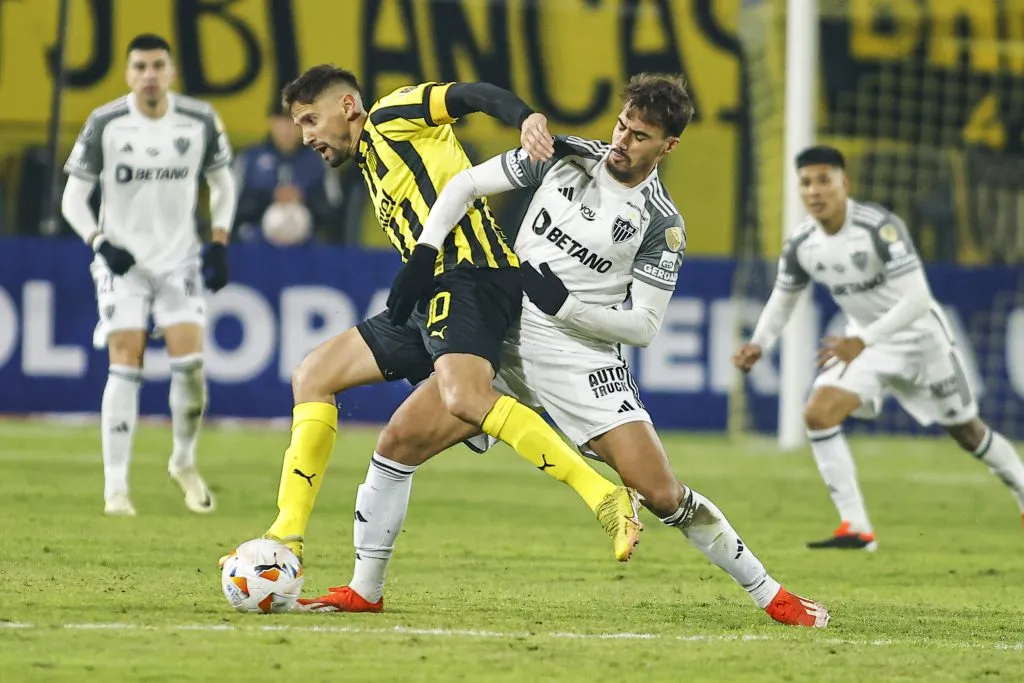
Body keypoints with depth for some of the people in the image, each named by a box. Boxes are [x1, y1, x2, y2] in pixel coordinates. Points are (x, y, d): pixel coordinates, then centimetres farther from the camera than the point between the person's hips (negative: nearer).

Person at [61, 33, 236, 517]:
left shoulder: (200, 122, -3)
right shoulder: (104, 125, -8)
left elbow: (222, 183, 12)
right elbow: (73, 197, -3)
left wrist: (219, 242, 0)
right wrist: (100, 243, -19)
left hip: (179, 259, 2)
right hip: (123, 259, -2)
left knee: (190, 362, -10)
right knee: (125, 366, -10)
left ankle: (184, 462, 15)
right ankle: (115, 485, -5)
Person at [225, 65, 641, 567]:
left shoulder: (390, 117, 6)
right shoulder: (372, 168, 31)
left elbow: (473, 95, -8)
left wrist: (527, 119, -26)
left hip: (471, 274, -10)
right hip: (431, 297, 10)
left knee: (463, 397, -33)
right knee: (312, 377, 8)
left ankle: (608, 500, -34)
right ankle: (285, 541, 5)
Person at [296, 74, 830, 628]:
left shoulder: (662, 225, -8)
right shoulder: (565, 156, -1)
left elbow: (643, 326, -7)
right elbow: (465, 185, 7)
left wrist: (565, 305, -20)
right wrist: (423, 254, -6)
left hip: (583, 359, -3)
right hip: (502, 342, 3)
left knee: (660, 493, -13)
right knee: (399, 445, -9)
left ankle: (770, 595, 4)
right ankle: (364, 592, 7)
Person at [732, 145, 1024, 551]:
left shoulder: (880, 228, -30)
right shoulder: (801, 244, -12)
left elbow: (917, 300, -33)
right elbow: (782, 300, 6)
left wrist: (862, 342, -41)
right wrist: (759, 344, -13)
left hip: (919, 335, -4)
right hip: (864, 340, 4)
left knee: (967, 432, 10)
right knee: (817, 414, -18)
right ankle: (856, 528, -14)